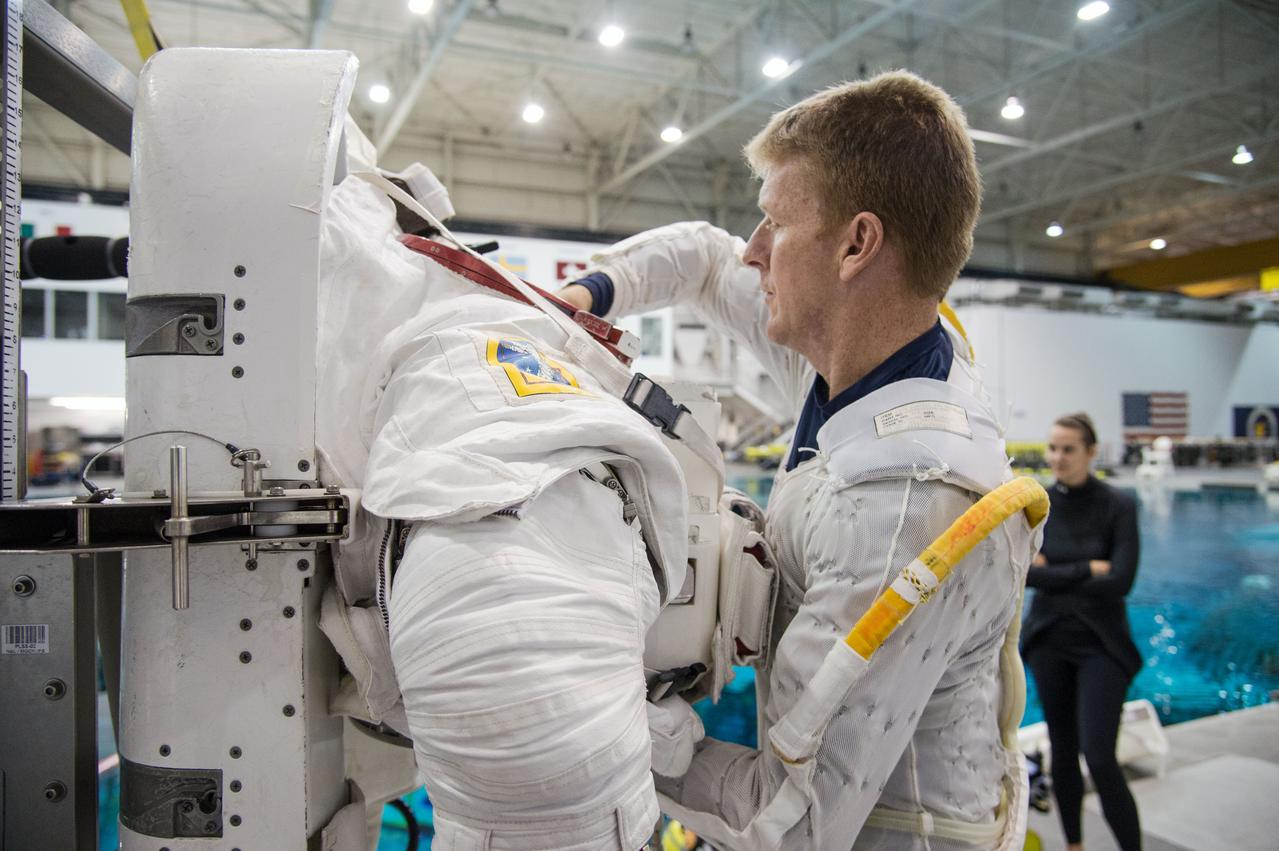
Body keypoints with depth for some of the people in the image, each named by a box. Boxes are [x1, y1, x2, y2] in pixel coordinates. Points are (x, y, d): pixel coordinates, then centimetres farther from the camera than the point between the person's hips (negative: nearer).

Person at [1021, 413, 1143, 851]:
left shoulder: (1118, 505, -9)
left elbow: (1120, 581, -18)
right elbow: (1025, 572, -12)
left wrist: (1053, 573, -16)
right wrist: (1085, 570, -18)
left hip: (1101, 644, -3)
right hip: (1049, 639, 3)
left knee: (1100, 757, -10)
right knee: (1062, 750, 14)